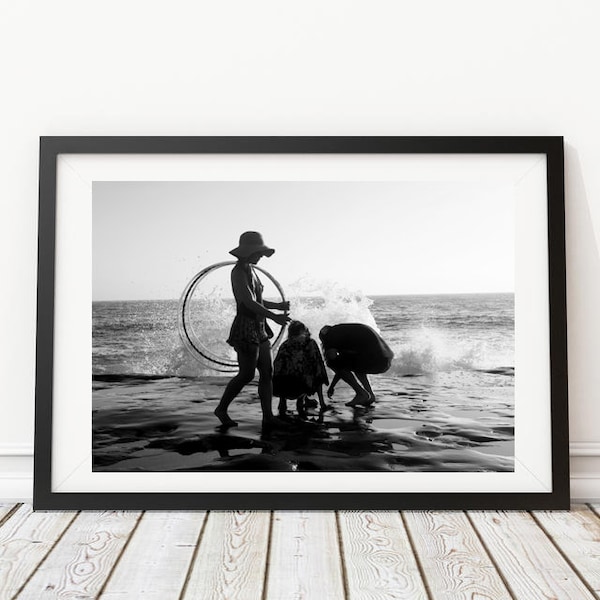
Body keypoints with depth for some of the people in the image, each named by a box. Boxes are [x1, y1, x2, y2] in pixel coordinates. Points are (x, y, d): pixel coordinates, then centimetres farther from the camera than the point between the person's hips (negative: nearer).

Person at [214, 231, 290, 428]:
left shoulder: (250, 270, 14)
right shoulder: (238, 272, -14)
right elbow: (248, 303, -24)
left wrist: (278, 305, 12)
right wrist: (274, 317, -30)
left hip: (259, 329, 9)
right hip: (245, 329, -9)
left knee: (267, 373, 7)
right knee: (246, 374, -2)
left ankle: (268, 416, 12)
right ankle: (221, 408, 16)